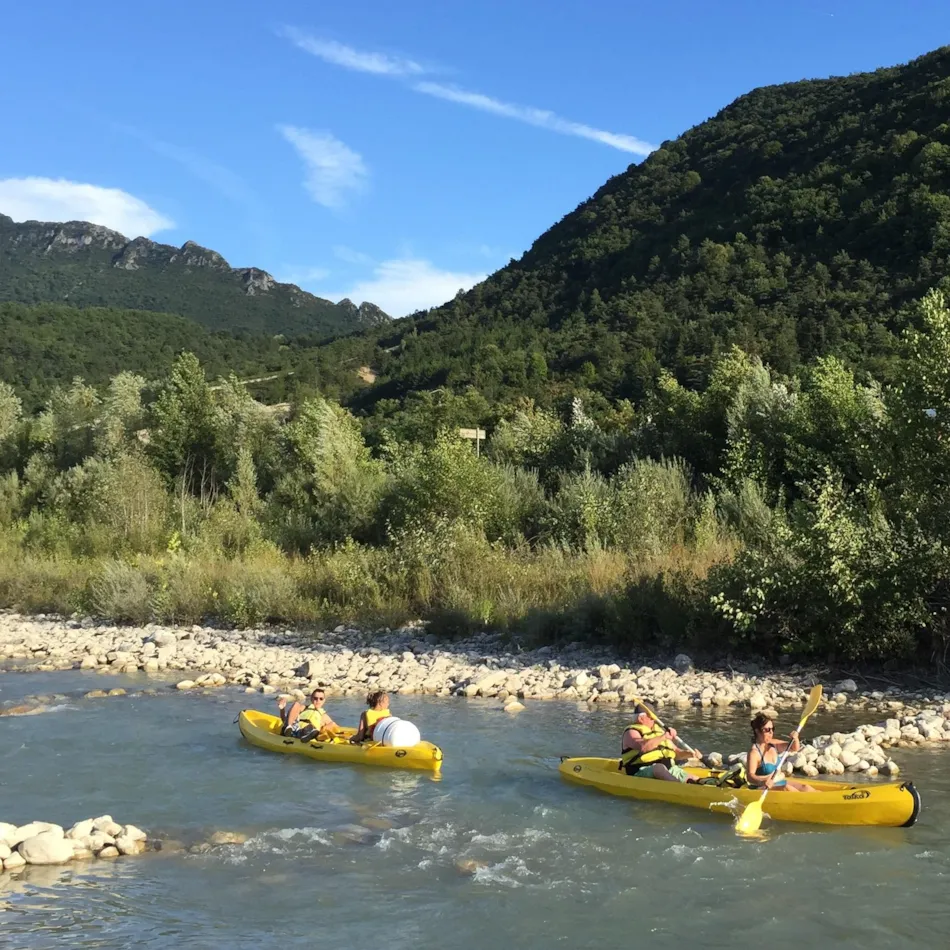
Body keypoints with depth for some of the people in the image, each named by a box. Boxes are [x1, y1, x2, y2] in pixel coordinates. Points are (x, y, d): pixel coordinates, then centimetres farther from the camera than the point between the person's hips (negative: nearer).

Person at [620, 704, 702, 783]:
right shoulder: (632, 732, -2)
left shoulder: (659, 730, 20)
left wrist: (688, 754, 4)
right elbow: (643, 747, -26)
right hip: (643, 772, -8)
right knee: (659, 767, -39)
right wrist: (663, 737, -28)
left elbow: (675, 753, 23)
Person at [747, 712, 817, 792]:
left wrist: (795, 738, -11)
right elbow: (750, 776, -28)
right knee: (787, 789, -29)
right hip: (764, 789, -8)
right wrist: (763, 782, -48)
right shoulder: (754, 752, -18)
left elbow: (794, 748, 12)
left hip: (780, 783, 8)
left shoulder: (773, 744, 8)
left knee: (805, 788, -8)